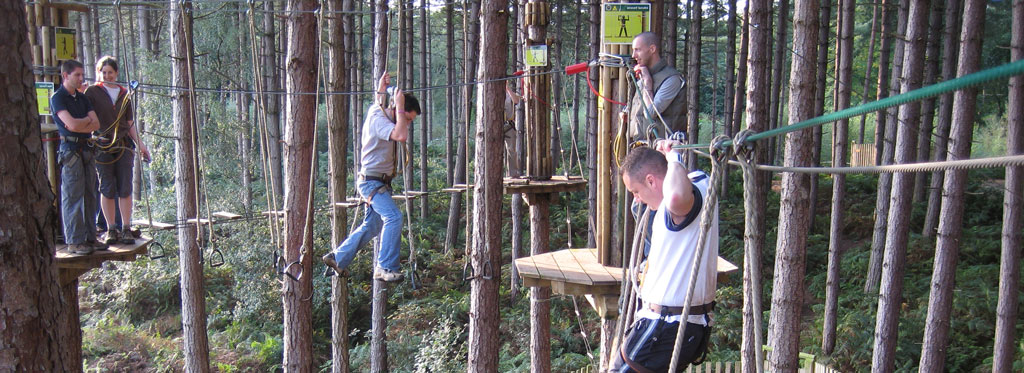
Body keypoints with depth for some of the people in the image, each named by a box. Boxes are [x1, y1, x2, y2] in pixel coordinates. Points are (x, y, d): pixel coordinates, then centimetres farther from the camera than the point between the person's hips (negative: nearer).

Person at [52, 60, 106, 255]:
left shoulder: (82, 97, 16)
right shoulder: (57, 98, -5)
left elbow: (96, 124, 6)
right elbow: (72, 124, -17)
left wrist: (79, 124, -10)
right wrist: (87, 119, 1)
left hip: (86, 149, 7)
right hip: (70, 150, -7)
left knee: (89, 195, 8)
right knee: (72, 197, -4)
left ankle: (89, 237, 15)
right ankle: (74, 241, 0)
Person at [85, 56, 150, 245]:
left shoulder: (124, 94, 14)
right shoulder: (92, 92, 4)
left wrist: (140, 143, 12)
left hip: (123, 145, 3)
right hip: (102, 145, -2)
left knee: (125, 189, 0)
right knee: (107, 189, 1)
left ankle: (126, 229, 4)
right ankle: (111, 229, 9)